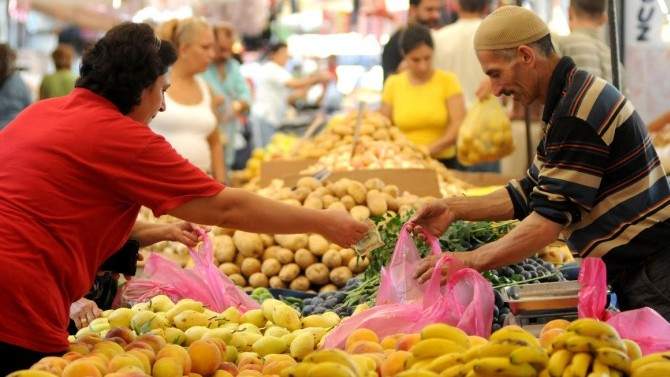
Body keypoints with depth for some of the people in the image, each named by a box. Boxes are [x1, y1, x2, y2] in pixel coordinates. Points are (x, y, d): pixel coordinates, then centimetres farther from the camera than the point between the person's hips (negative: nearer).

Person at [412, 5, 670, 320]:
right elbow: (532, 194, 18)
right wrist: (455, 209, 9)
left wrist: (470, 261, -20)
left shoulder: (576, 114, -19)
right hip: (634, 270, 10)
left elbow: (551, 217, -22)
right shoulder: (570, 98, 14)